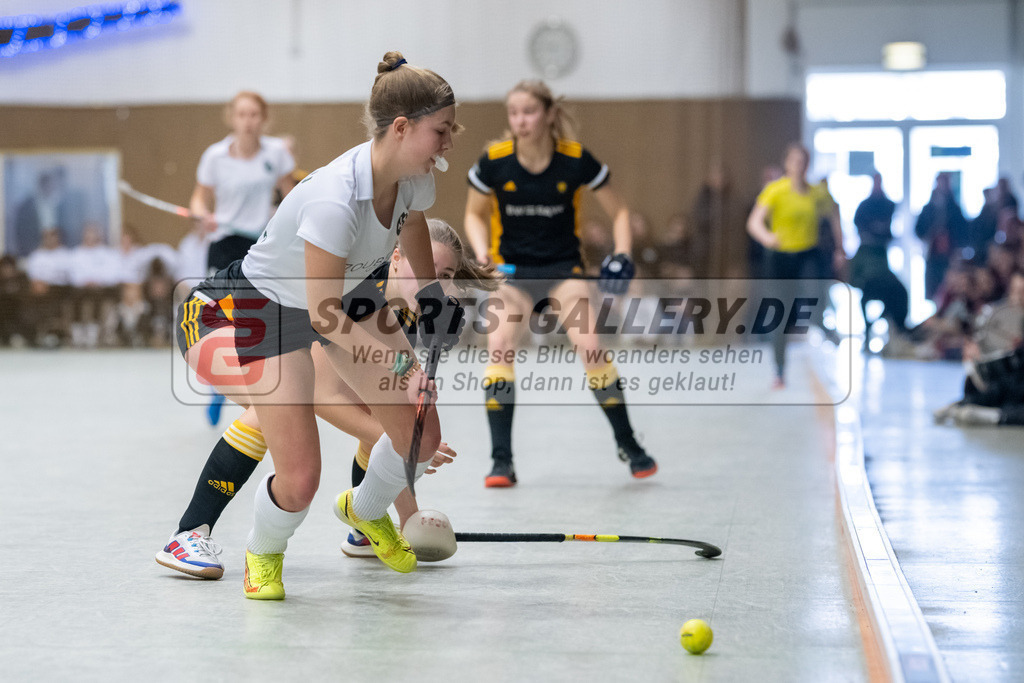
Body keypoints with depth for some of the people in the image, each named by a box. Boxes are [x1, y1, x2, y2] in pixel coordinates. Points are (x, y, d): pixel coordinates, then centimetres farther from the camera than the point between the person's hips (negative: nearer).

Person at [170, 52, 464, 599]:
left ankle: (365, 511, 35)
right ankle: (262, 554, 24)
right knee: (299, 482, -14)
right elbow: (324, 316, -32)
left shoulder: (414, 177, -15)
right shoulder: (335, 200, -39)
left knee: (422, 437, 0)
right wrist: (399, 364, -31)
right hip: (267, 310, -7)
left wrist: (431, 292, 9)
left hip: (348, 294, 7)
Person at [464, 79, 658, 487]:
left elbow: (619, 211, -1)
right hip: (511, 269, 1)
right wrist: (482, 253, -13)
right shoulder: (494, 162, -13)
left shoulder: (576, 160, -14)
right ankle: (501, 460, -12)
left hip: (563, 266, -1)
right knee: (498, 346, -22)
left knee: (589, 345, -18)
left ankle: (627, 445, 3)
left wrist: (622, 254, -17)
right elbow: (475, 214, 4)